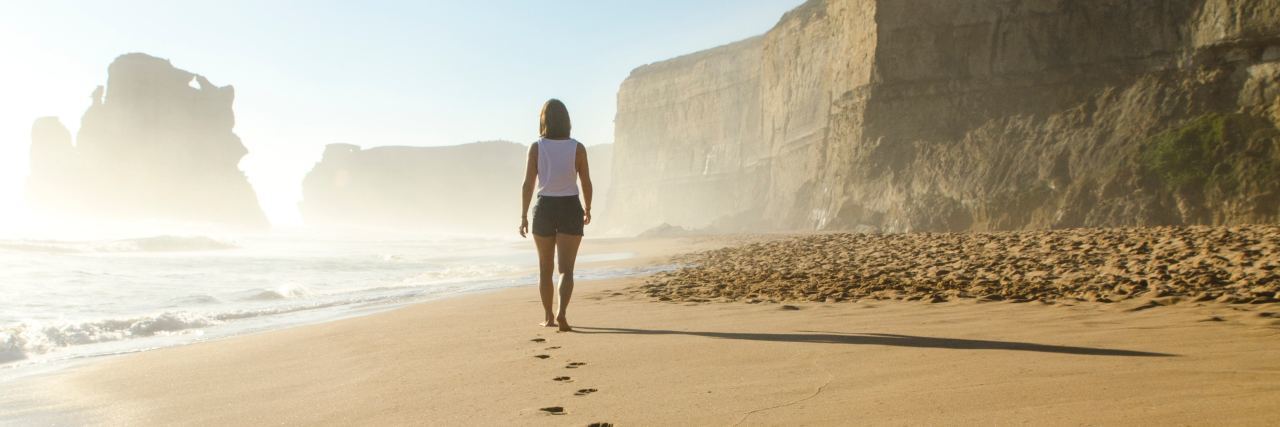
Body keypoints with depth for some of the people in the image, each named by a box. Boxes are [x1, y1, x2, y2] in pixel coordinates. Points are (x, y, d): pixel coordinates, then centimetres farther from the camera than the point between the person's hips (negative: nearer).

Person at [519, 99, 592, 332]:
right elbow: (586, 183, 0)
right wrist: (588, 209, 16)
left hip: (544, 209, 1)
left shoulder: (536, 148, -5)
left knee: (545, 268, 16)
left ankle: (548, 317, 24)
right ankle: (561, 313, -23)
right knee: (566, 269, -2)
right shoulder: (577, 148, -4)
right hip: (570, 210, -1)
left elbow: (528, 184, -7)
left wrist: (523, 216, 0)